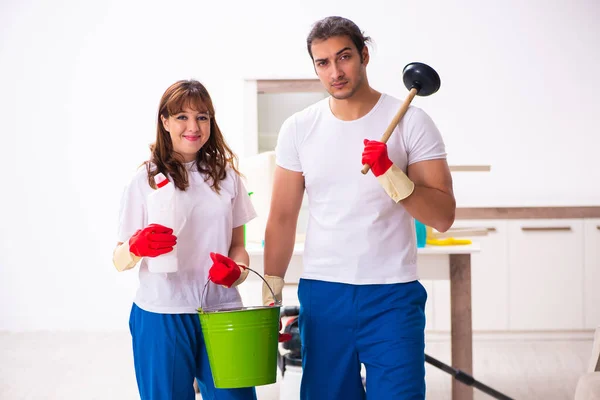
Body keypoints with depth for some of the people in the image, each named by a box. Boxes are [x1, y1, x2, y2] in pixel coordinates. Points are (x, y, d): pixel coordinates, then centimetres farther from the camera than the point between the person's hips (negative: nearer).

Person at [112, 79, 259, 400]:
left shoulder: (225, 176, 11)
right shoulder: (146, 180, 1)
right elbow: (120, 261, -1)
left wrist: (238, 269, -6)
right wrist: (136, 247, -23)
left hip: (221, 310, 3)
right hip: (162, 317, -2)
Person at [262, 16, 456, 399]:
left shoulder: (410, 121, -4)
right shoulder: (299, 129, 5)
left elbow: (443, 216, -7)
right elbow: (282, 219, 10)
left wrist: (391, 174, -21)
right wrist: (270, 294, 6)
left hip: (393, 296, -2)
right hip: (322, 295, 3)